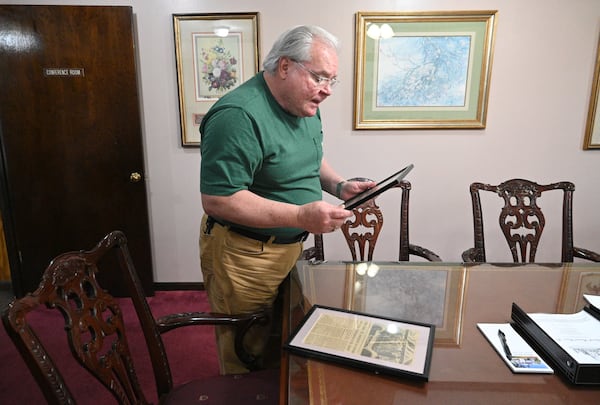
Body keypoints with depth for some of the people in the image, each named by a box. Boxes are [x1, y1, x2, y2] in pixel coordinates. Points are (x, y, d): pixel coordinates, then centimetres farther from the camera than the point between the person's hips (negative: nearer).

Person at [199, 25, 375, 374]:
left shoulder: (305, 106, 3)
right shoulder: (239, 115, -26)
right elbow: (217, 200, -28)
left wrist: (338, 185, -3)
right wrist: (301, 216, -32)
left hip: (290, 247, 9)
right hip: (244, 257, -8)